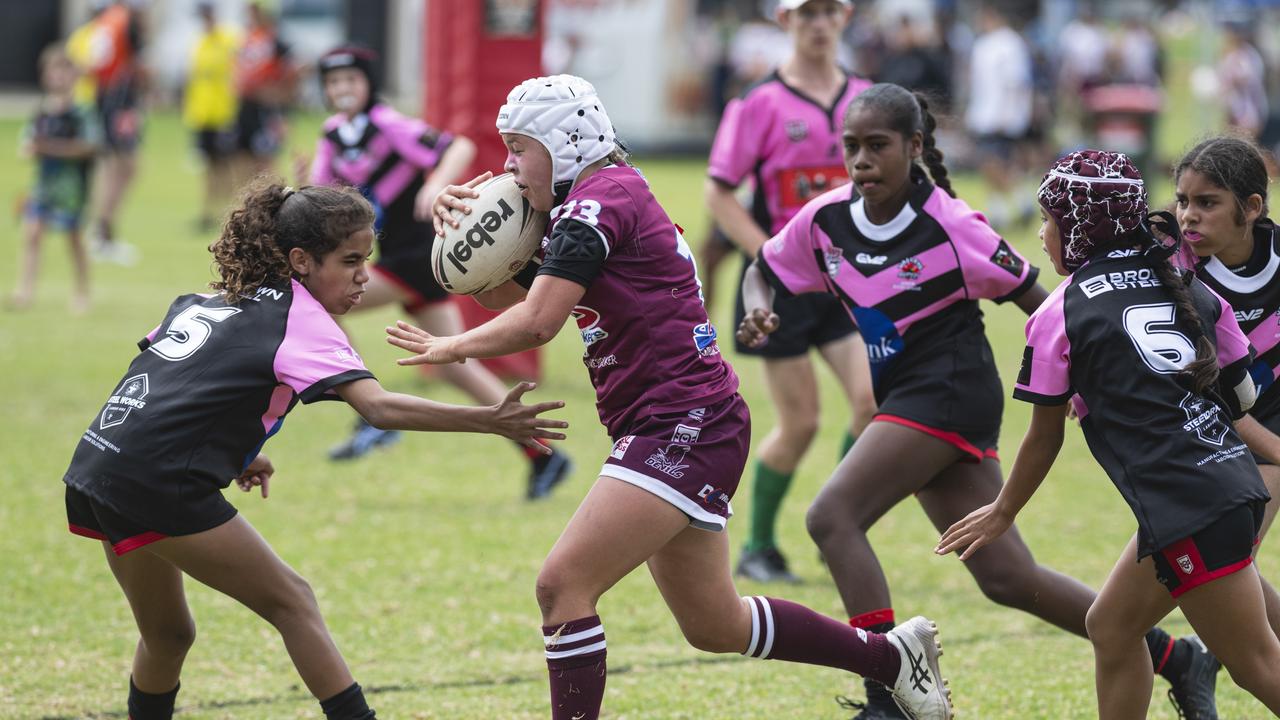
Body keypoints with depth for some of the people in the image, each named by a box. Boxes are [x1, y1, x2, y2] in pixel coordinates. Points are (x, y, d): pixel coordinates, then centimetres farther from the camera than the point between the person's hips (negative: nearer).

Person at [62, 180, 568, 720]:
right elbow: (378, 406, -21)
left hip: (97, 464, 8)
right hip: (158, 485, -8)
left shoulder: (212, 300, 18)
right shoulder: (299, 319, -7)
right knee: (291, 603, -1)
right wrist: (489, 421, -27)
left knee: (168, 635, 23)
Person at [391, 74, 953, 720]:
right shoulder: (582, 210, 16)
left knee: (562, 584, -16)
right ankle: (892, 654, 32)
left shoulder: (600, 201, -14)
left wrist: (449, 347, -10)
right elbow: (514, 296, 16)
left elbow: (535, 323, -24)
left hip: (683, 428, -11)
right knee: (714, 626, 18)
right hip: (674, 432, 11)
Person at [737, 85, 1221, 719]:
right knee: (1006, 578, 6)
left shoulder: (950, 226, -13)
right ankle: (1176, 659, 17)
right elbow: (763, 270, 17)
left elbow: (1032, 298, -5)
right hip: (906, 399, 7)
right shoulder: (826, 220, 2)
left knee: (832, 517, -20)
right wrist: (759, 312, -5)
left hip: (951, 393, -7)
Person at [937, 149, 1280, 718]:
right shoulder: (1187, 288, 13)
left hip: (1186, 507, -8)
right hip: (1232, 475, 8)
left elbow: (1045, 437, 4)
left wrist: (1002, 513, 20)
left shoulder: (1060, 314, -3)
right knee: (1111, 627, 19)